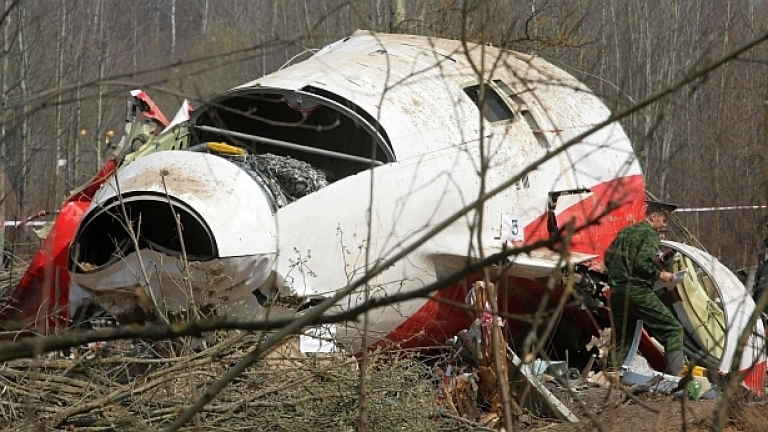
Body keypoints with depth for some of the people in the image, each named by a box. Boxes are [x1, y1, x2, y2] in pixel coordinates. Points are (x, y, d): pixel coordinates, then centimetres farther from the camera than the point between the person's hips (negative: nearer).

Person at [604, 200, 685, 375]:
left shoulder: (625, 232, 19)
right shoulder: (650, 234, -6)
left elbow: (608, 257, 20)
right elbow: (642, 263, -18)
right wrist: (660, 275, -5)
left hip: (616, 293, 8)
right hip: (638, 291, -8)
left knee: (621, 339, 16)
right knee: (673, 329, -6)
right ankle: (675, 375, -18)